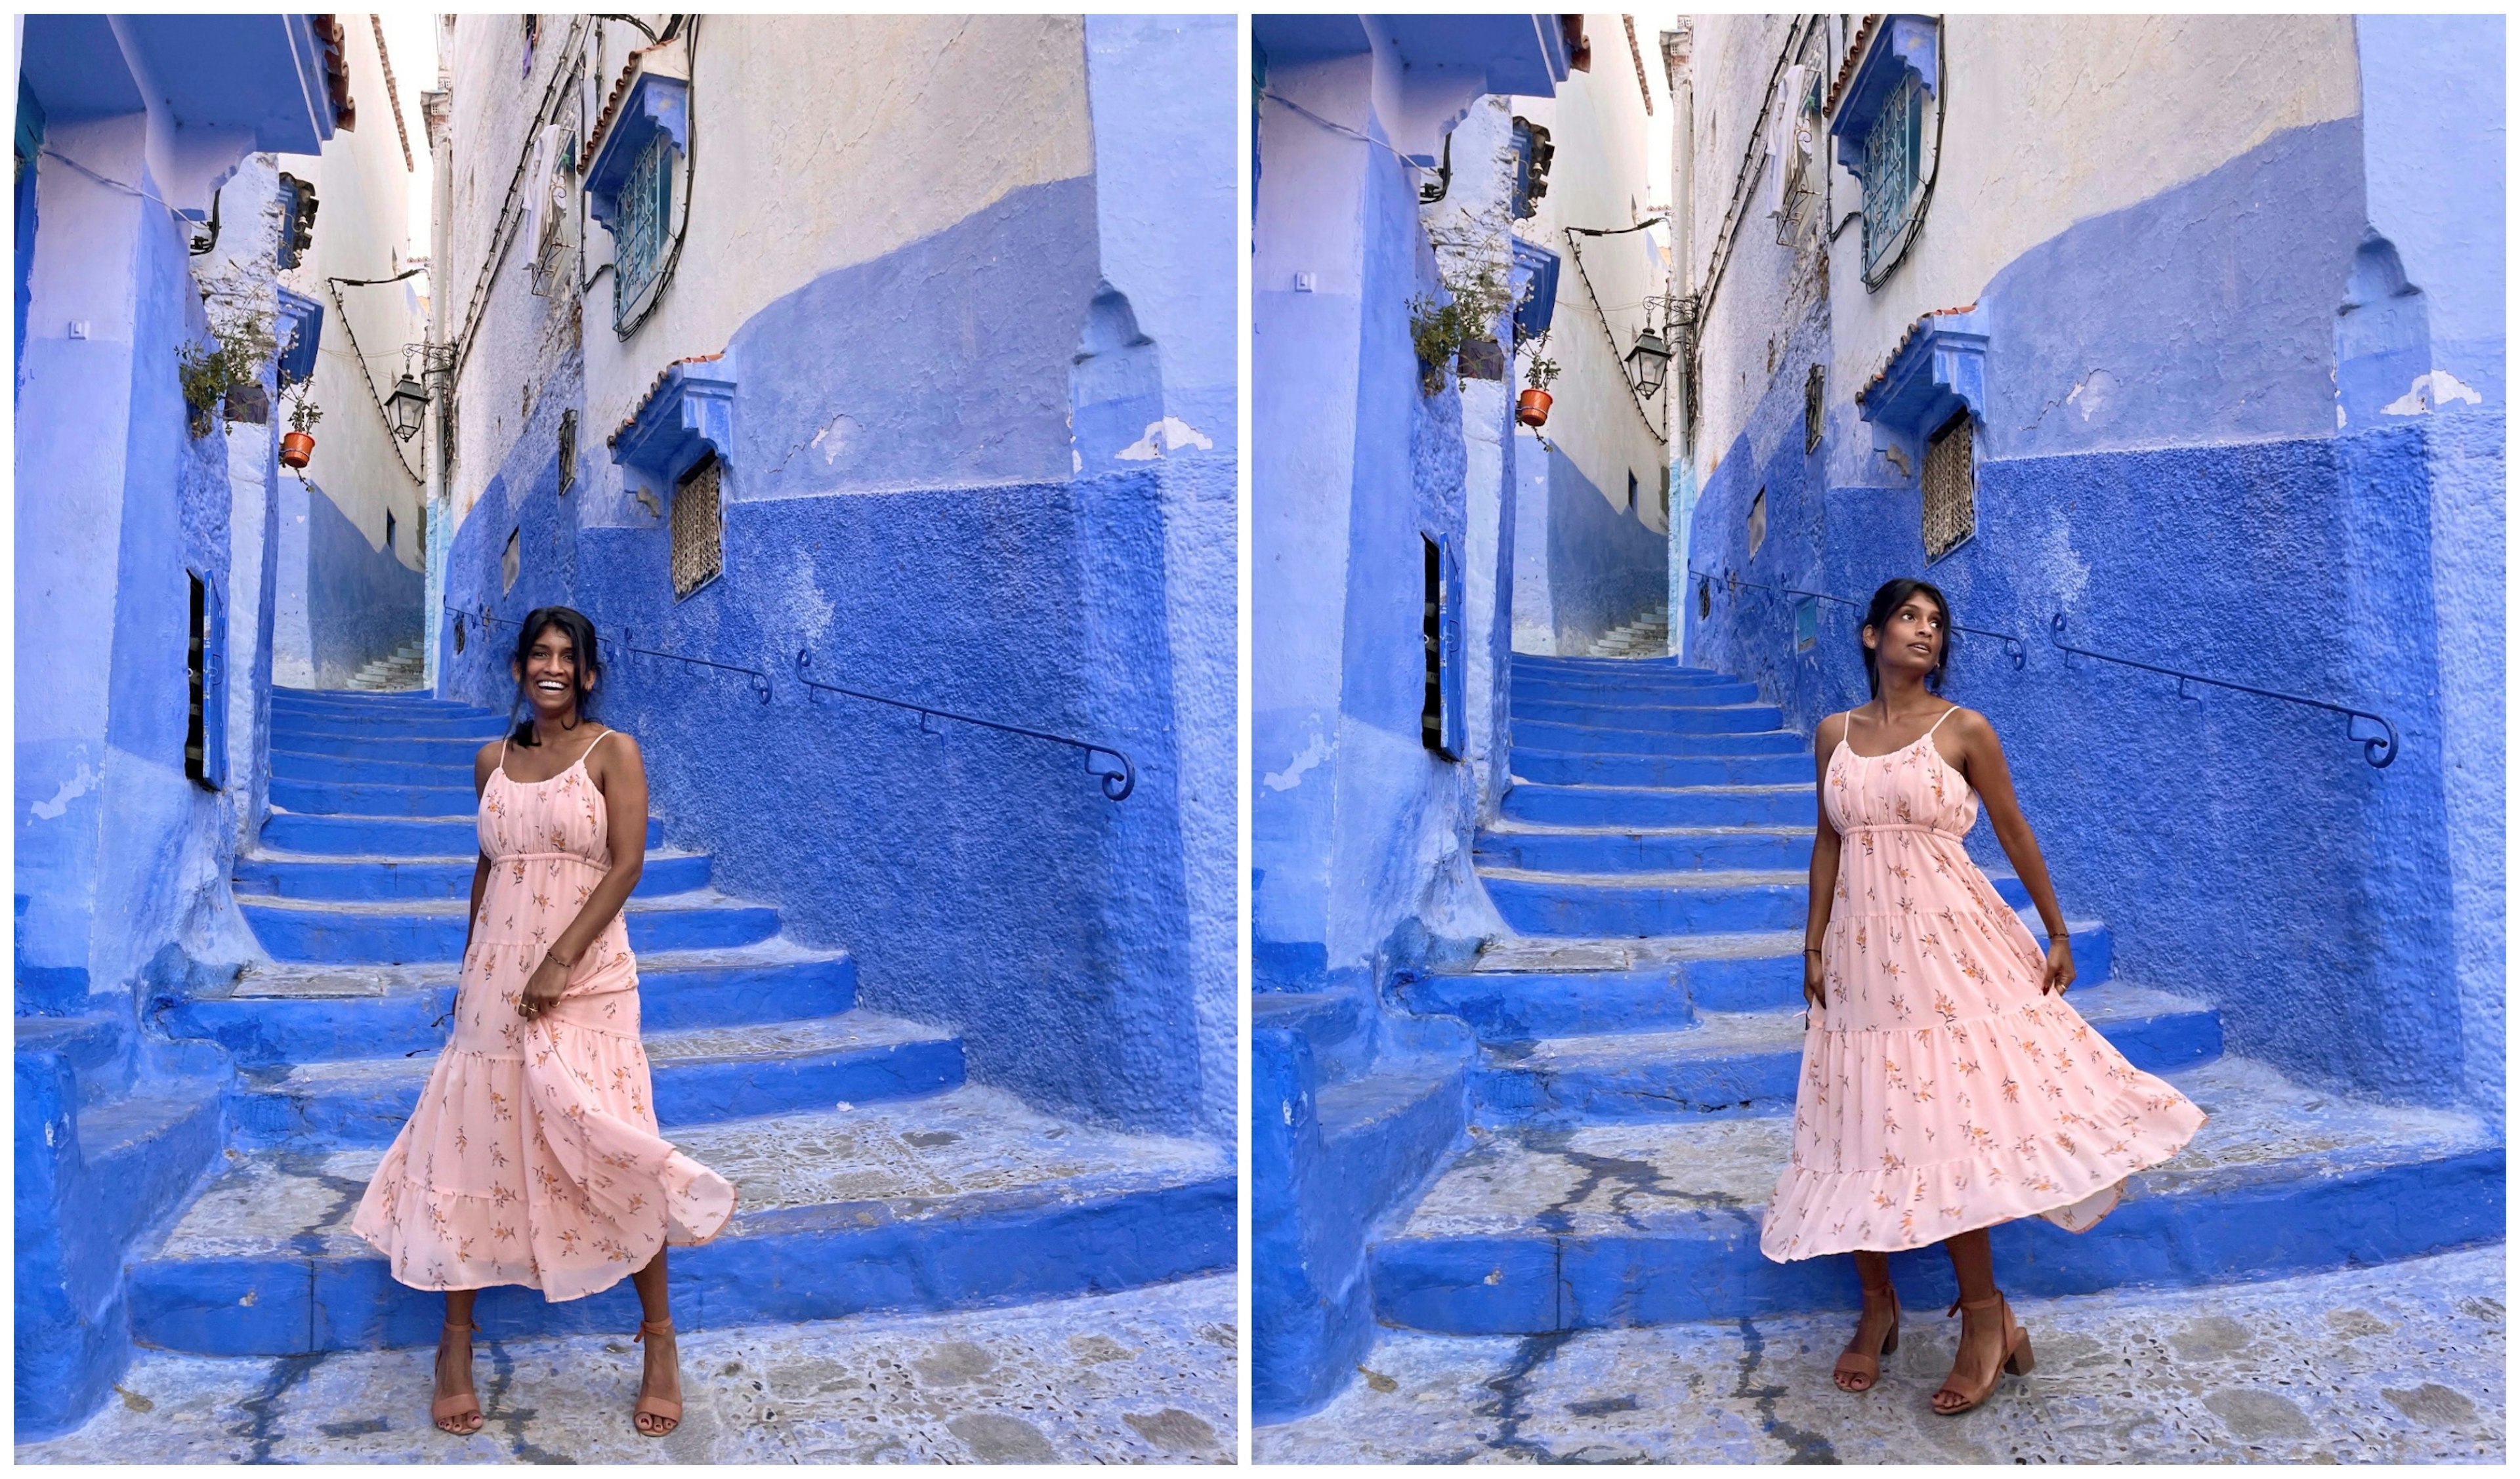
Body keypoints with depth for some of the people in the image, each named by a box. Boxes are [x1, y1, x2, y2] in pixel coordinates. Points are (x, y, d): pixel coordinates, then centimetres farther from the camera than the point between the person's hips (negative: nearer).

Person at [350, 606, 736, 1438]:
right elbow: (487, 868, 19)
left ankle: (658, 1339, 7)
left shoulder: (612, 752, -3)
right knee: (475, 1142, 5)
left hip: (585, 978, -4)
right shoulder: (493, 761, 11)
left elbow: (626, 865, -11)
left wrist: (560, 960, -18)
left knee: (604, 1148, -7)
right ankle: (456, 1340, 22)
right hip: (496, 977, 5)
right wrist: (468, 969, 18)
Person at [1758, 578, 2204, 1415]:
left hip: (1947, 939, -3)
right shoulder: (1835, 734, 8)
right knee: (1863, 1122, 5)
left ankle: (1985, 1318, 6)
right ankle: (1877, 1307, 18)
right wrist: (1814, 946, 6)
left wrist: (2058, 934, 6)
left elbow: (2015, 834, 4)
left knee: (1946, 1122, -7)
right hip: (1862, 946, 3)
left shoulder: (1963, 730, -1)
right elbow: (1827, 843, 10)